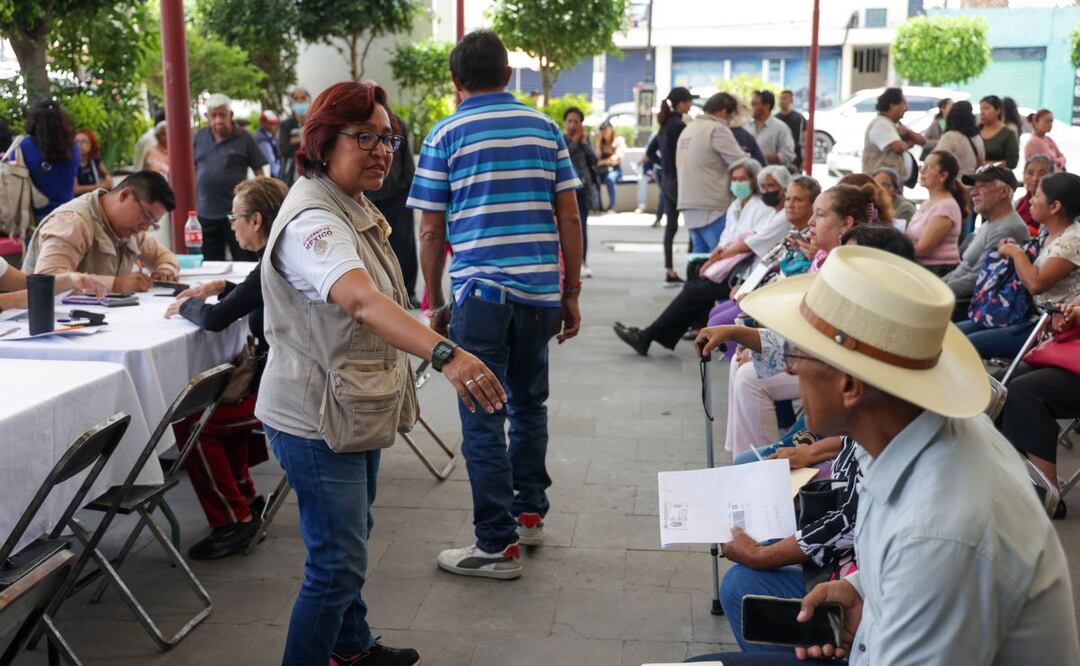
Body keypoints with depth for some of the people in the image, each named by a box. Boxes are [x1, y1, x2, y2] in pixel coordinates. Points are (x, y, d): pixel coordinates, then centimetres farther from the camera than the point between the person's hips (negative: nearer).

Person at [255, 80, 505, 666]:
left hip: (357, 412, 10)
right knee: (338, 564, -4)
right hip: (316, 421, -10)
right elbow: (363, 302, -45)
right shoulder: (313, 220, -26)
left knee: (349, 542, 25)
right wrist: (445, 354, -58)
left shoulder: (353, 209, 7)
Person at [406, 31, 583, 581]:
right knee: (530, 402, 21)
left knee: (483, 421, 3)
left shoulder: (445, 135, 0)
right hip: (541, 293, 4)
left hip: (480, 295, -4)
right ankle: (530, 513, 32)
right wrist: (571, 294, 12)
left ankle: (498, 545, 7)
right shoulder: (545, 128, 9)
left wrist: (436, 303, 10)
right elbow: (569, 217, 6)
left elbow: (431, 231, 0)